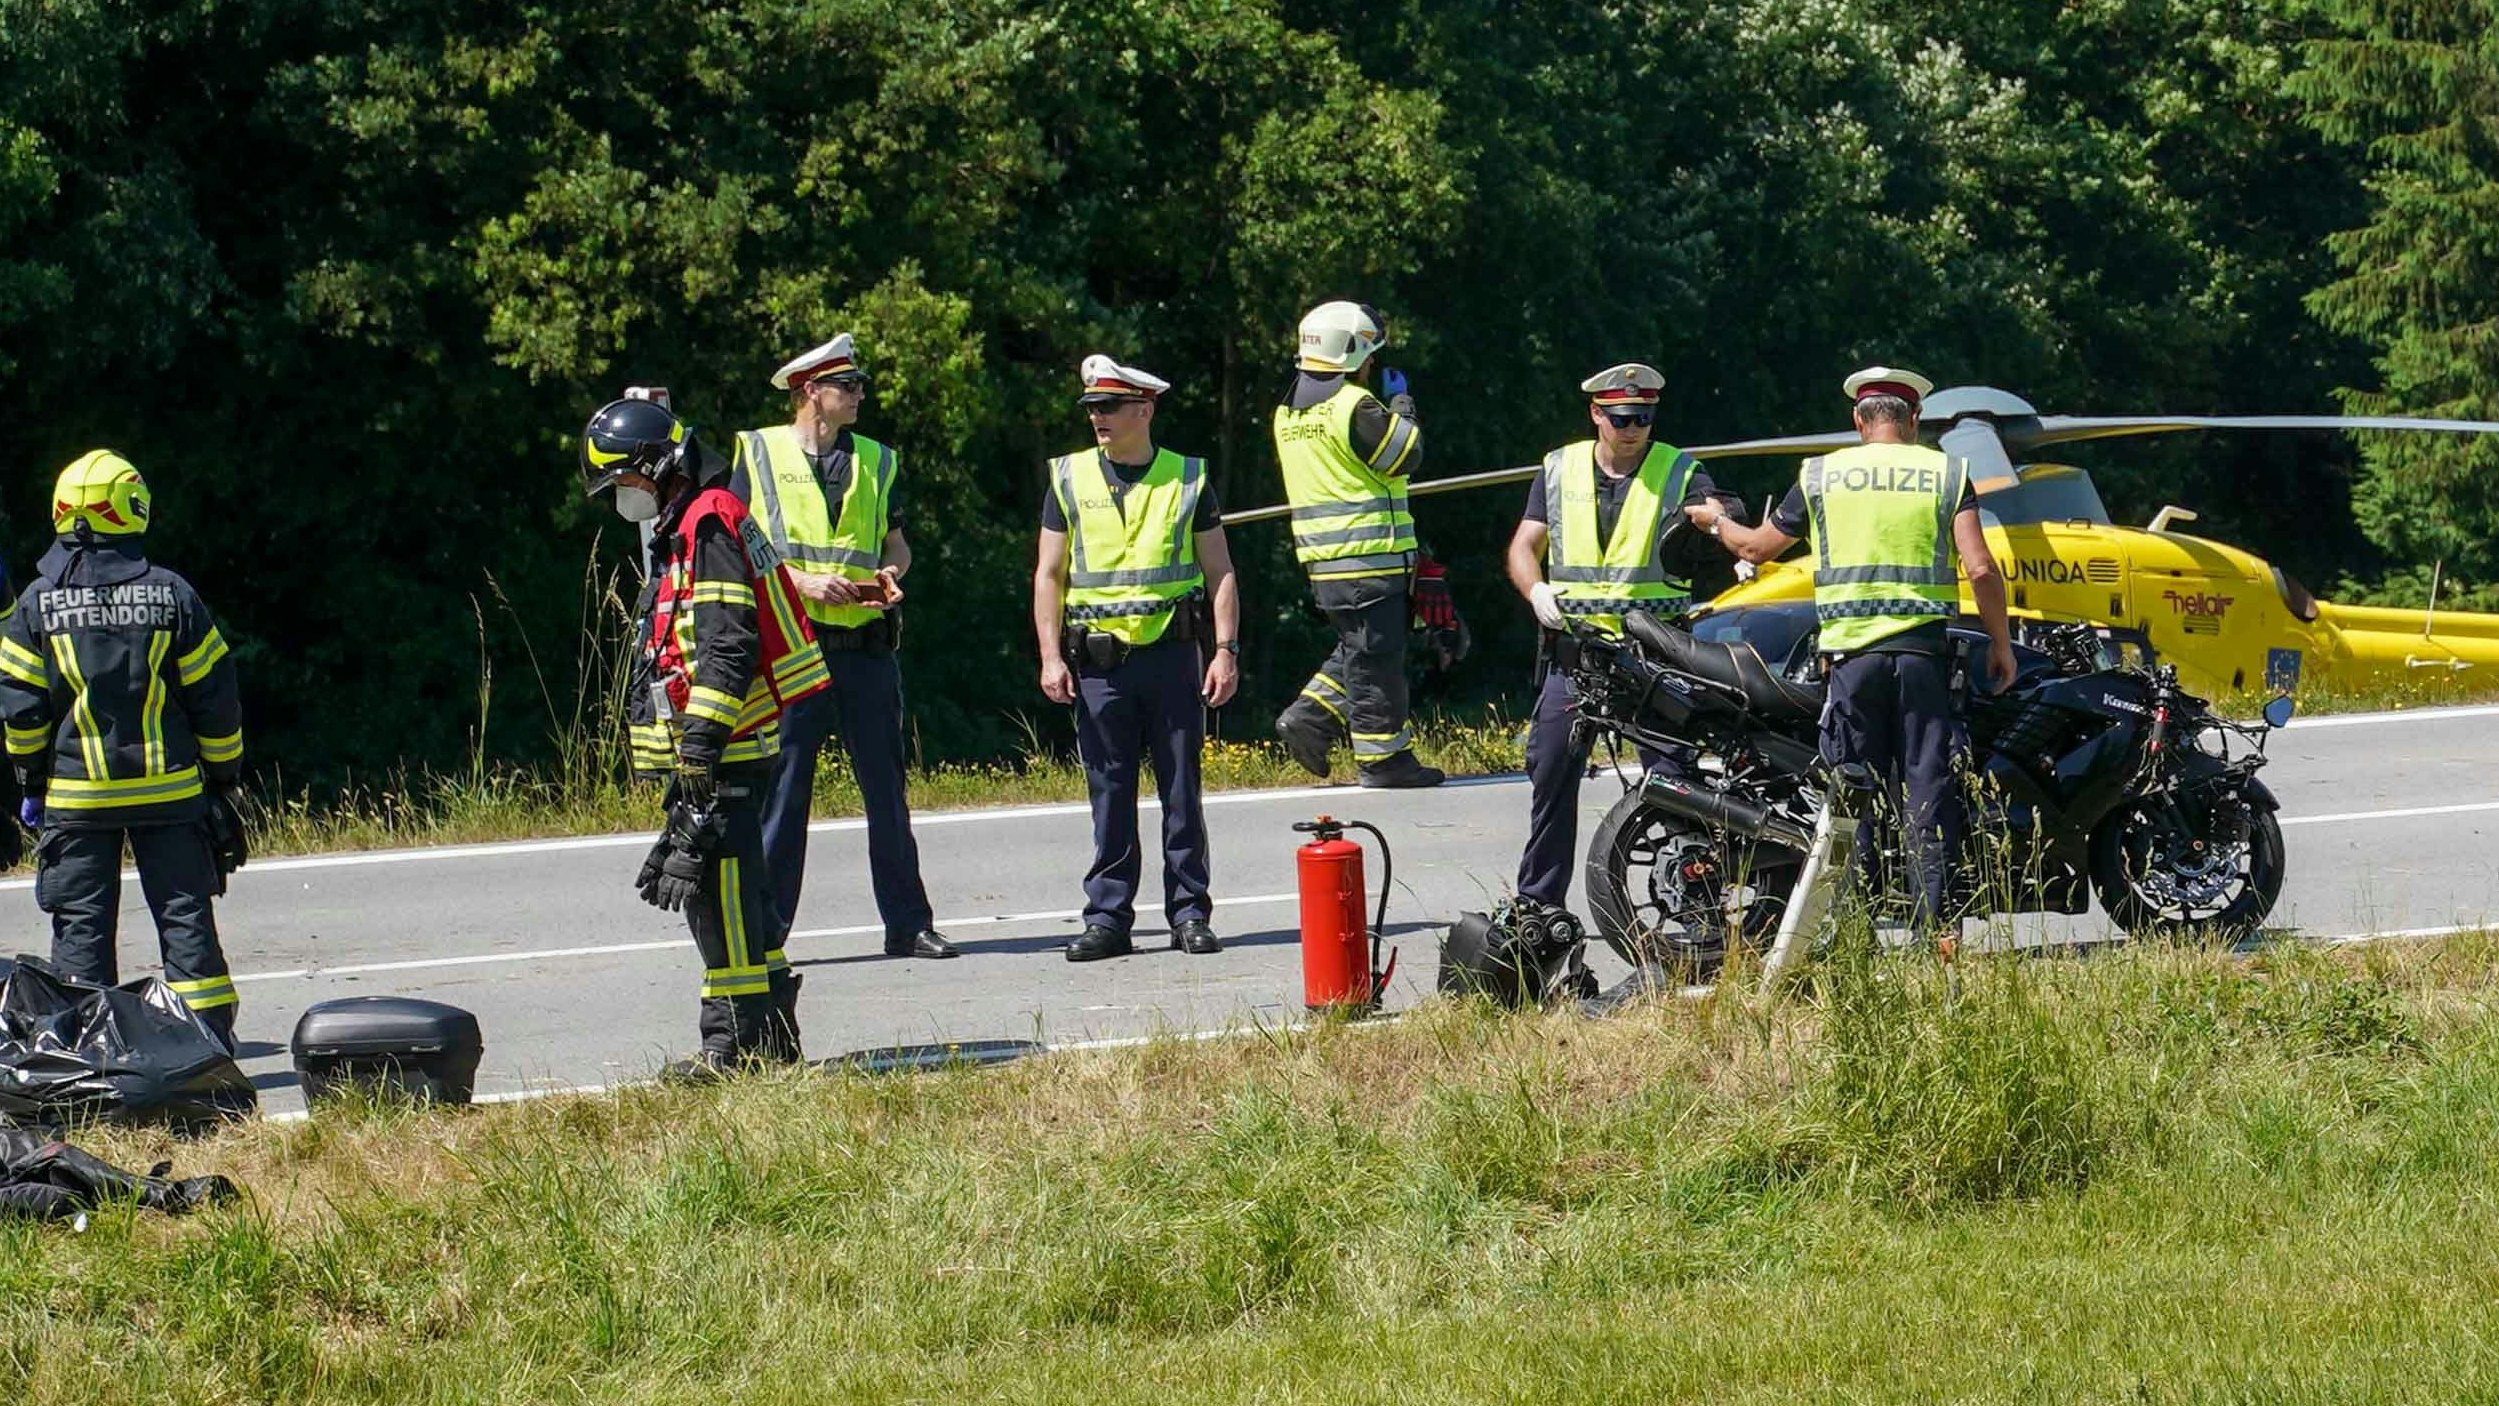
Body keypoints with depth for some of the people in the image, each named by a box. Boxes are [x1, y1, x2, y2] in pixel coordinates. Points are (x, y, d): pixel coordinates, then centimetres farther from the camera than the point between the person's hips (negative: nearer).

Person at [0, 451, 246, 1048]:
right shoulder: (171, 595, -3)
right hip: (170, 791, 0)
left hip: (75, 796, 0)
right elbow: (215, 698, -1)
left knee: (82, 925, 5)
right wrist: (224, 776, 10)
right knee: (184, 915, 6)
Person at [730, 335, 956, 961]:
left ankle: (908, 923, 12)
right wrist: (799, 581, -14)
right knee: (780, 788, -2)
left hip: (866, 646, 4)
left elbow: (896, 544, 21)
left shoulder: (875, 462, 14)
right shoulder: (759, 455, 3)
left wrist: (891, 573, -3)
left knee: (887, 789, 6)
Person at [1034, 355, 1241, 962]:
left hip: (1174, 654, -1)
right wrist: (1051, 658, -1)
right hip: (1100, 659, 1)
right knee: (1109, 795, 2)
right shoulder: (1070, 479, 8)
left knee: (1182, 792, 2)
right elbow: (1049, 576, 9)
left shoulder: (1186, 480, 6)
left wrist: (1225, 650, -3)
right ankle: (1107, 918, 6)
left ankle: (1190, 914, 7)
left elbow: (1220, 572, 7)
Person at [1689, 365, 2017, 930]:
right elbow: (1980, 568, -5)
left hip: (1851, 650, 0)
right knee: (1928, 790, 0)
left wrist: (1716, 521, 37)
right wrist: (2001, 644, 6)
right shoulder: (1946, 471, 4)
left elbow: (1756, 548, 17)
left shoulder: (1821, 475, 7)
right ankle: (1935, 921, -5)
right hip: (1922, 646, 0)